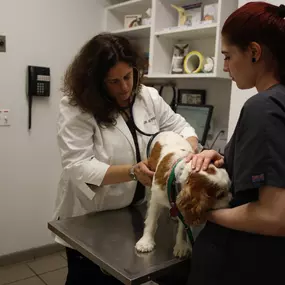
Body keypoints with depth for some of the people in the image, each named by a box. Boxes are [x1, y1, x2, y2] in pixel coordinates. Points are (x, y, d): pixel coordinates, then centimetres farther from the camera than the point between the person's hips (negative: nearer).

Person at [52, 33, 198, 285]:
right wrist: (132, 171, -36)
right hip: (89, 219, -4)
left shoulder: (149, 97, -3)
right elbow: (78, 167, -25)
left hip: (134, 213, 5)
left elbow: (180, 127, 4)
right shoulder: (75, 108, -18)